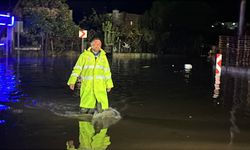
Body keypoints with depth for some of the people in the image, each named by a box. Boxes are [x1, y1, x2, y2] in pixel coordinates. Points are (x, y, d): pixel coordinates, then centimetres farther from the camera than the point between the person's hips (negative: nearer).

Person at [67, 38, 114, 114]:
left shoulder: (103, 56, 9)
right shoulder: (84, 55, 0)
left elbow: (107, 71, 13)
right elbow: (77, 69, -3)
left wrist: (109, 84, 10)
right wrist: (72, 81, -11)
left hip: (100, 86, 2)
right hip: (87, 85, -2)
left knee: (101, 108, -3)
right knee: (84, 109, 0)